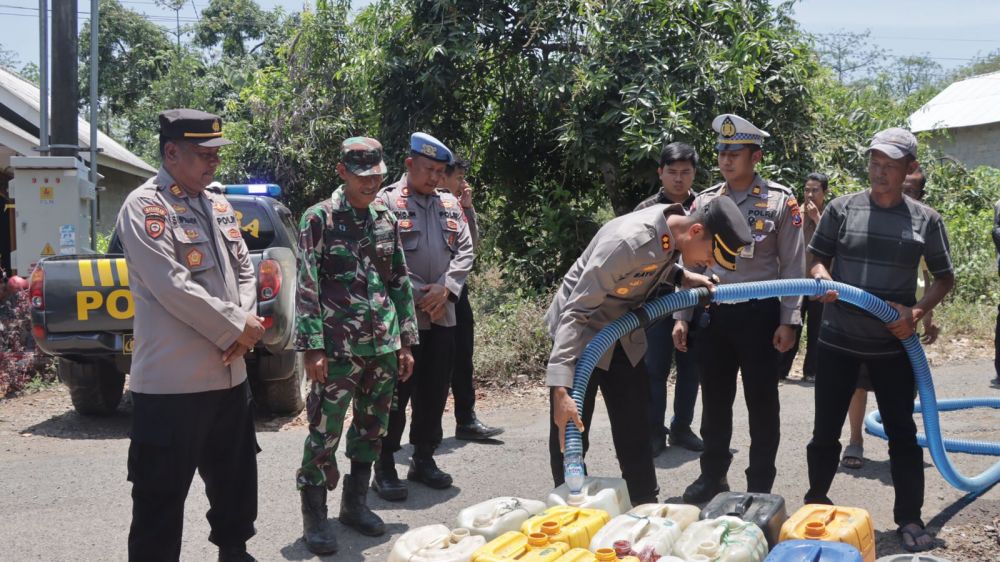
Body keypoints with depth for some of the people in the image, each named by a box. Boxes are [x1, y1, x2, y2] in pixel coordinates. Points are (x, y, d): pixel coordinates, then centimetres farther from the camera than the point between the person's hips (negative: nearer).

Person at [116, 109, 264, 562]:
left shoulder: (218, 206, 13)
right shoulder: (144, 207, -12)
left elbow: (245, 272, 13)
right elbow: (173, 287, -21)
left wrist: (245, 324, -6)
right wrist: (237, 329, -14)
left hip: (229, 373, 8)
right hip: (173, 381, -8)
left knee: (235, 480, 22)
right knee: (162, 497, 1)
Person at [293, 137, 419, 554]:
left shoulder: (387, 220, 11)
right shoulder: (319, 219, -4)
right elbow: (306, 286, -9)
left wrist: (406, 342, 11)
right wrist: (312, 346, -14)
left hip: (384, 347, 5)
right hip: (338, 348, -5)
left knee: (372, 428, 13)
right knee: (325, 432, -1)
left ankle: (356, 502, 28)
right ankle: (314, 516, 12)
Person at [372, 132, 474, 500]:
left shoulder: (450, 205, 14)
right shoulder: (387, 201, -4)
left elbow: (465, 250, 9)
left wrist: (446, 288, -8)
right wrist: (419, 294, -14)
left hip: (442, 315, 6)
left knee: (435, 391, 12)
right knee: (395, 393, -1)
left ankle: (423, 458, 25)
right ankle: (385, 466, 8)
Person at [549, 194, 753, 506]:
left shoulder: (673, 226, -12)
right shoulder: (627, 241, -35)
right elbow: (576, 313, -36)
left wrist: (682, 277, -9)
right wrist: (560, 389, -43)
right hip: (579, 333, -7)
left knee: (635, 431, 10)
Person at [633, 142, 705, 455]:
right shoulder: (647, 210, 0)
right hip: (657, 300, -2)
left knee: (691, 367, 10)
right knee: (655, 369, 2)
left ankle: (682, 427, 24)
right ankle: (654, 432, 13)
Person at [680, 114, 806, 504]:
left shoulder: (780, 201, -4)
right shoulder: (704, 201, 6)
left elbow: (793, 265, -3)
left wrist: (788, 321, -9)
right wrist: (682, 316, 5)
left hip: (759, 314, -3)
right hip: (712, 313, 4)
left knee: (762, 402, 5)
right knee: (714, 400, 12)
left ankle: (760, 486, 18)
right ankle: (713, 476, 27)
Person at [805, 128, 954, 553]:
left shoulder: (925, 219, -1)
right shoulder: (841, 209, -1)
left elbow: (944, 277, 6)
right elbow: (817, 260, 4)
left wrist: (916, 312, -10)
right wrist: (823, 279, -19)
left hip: (893, 344, 0)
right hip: (838, 340, 1)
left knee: (902, 432, 6)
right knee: (826, 429, 9)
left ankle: (910, 518, 17)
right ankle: (816, 504, 28)